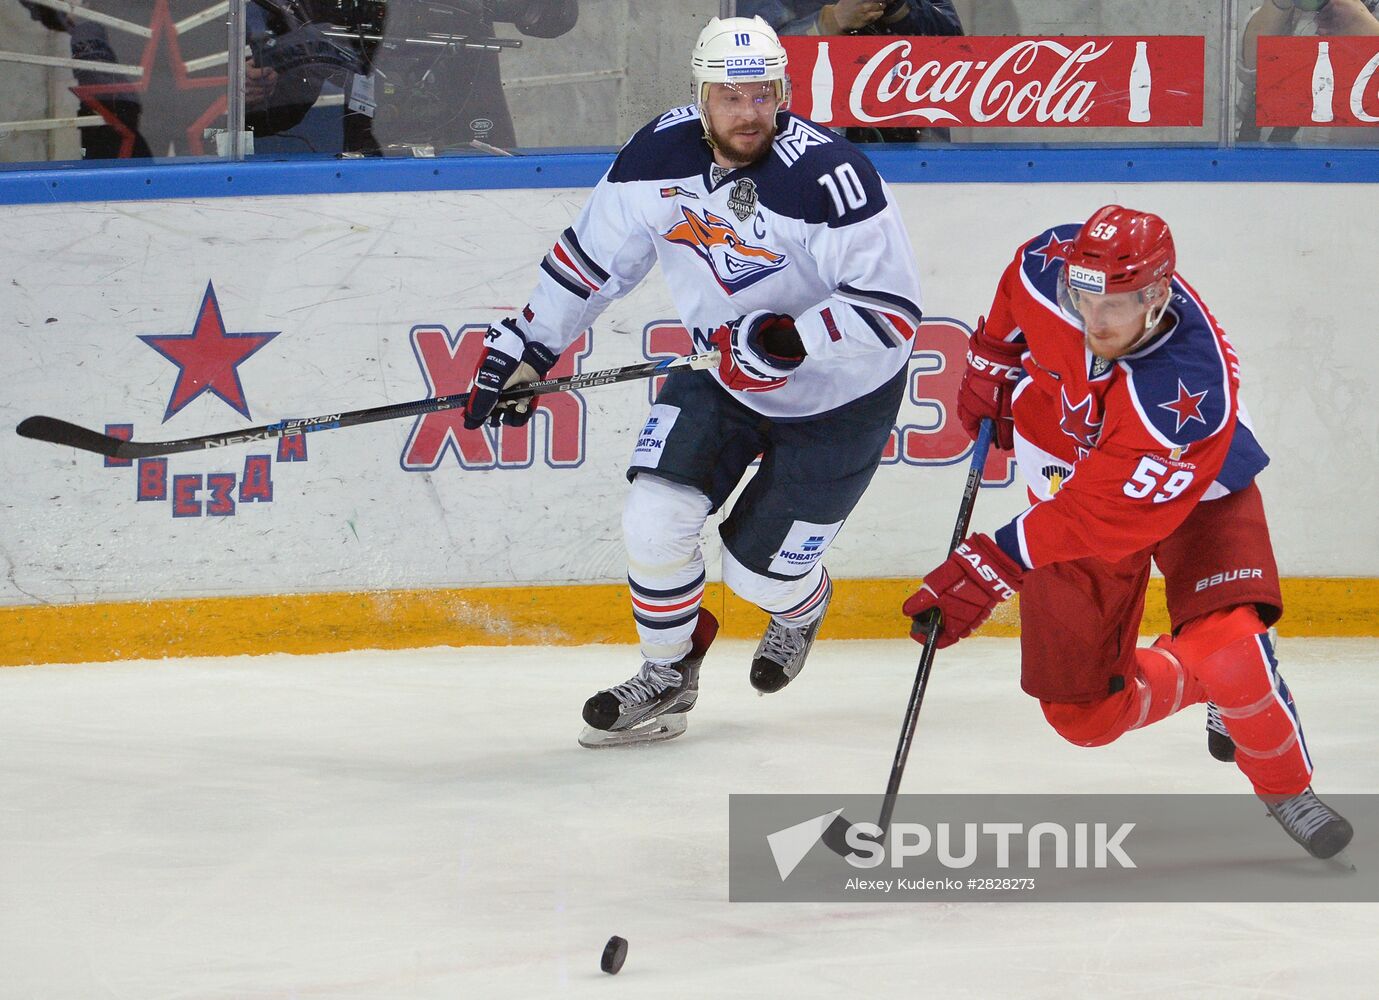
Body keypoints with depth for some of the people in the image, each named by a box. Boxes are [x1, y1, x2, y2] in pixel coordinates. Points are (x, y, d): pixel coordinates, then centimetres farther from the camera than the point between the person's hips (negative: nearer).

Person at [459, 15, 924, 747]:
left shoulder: (827, 176, -30)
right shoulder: (660, 156, -14)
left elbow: (893, 309, -30)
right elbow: (592, 255, 2)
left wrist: (789, 341, -39)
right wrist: (524, 346, 2)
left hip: (839, 397, -5)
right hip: (722, 375, 5)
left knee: (759, 567, 0)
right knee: (655, 518, -11)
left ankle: (801, 606, 39)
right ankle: (667, 676, 14)